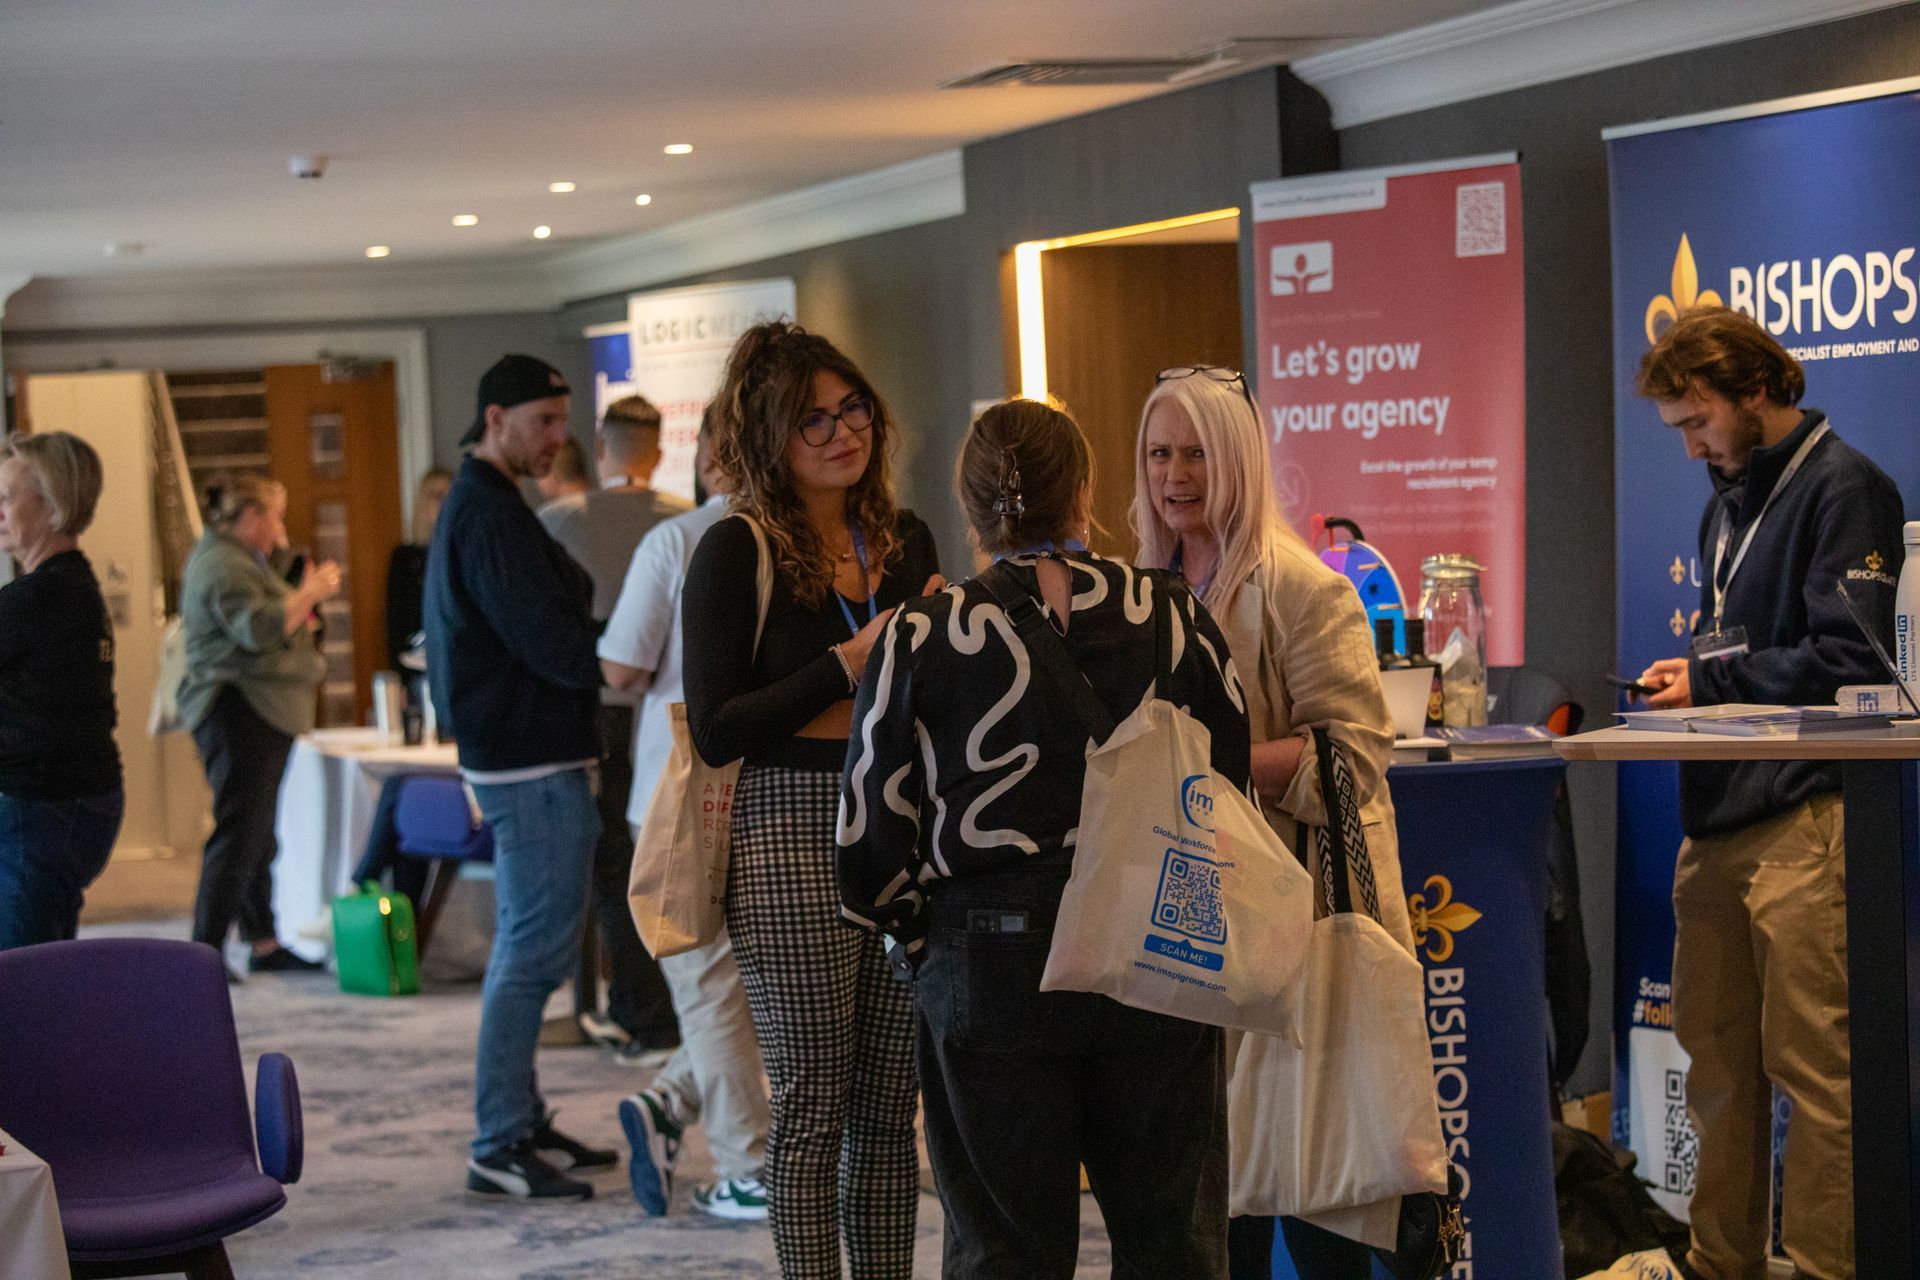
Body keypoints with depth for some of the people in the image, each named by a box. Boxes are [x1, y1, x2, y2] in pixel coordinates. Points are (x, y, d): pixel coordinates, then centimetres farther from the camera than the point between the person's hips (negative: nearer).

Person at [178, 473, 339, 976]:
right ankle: (206, 950, -11)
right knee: (239, 834, -12)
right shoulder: (221, 565, -15)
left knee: (258, 835, 15)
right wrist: (307, 594, -17)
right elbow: (257, 629, -27)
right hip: (240, 712, -11)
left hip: (261, 715, 11)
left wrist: (303, 601, 16)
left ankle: (264, 943, 21)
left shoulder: (241, 559, 20)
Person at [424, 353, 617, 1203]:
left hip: (514, 756, 11)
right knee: (533, 951, -8)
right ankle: (499, 1150, -5)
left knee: (528, 947, 17)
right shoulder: (491, 516, -17)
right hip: (532, 761, -11)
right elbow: (549, 644, -22)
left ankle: (520, 1125, 25)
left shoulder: (476, 506, 17)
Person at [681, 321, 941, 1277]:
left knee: (889, 1106, 10)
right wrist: (850, 664, -15)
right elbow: (715, 731, -12)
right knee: (814, 1107, 1)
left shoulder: (905, 543, 11)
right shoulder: (736, 552, -5)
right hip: (794, 839, -5)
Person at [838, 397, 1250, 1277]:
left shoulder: (920, 638, -6)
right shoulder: (1173, 617, 0)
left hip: (989, 973, -2)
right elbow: (1232, 785, 5)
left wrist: (925, 940, 12)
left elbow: (875, 840, -4)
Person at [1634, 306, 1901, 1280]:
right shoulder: (1727, 502, 21)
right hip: (1717, 820, 9)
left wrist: (1709, 683, -9)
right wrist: (1686, 672, 7)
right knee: (1717, 1061, 12)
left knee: (1812, 1070, -6)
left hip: (1801, 822, -9)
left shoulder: (1842, 488, -7)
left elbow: (1846, 661, -15)